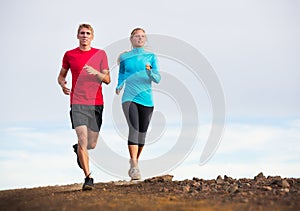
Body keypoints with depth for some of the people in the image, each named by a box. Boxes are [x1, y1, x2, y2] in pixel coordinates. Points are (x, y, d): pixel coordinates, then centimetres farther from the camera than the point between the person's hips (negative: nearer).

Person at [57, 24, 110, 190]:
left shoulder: (100, 54, 7)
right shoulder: (69, 55, 7)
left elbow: (107, 79, 4)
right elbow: (61, 76, 19)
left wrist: (95, 72, -15)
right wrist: (63, 84, -4)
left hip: (96, 103, 2)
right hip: (77, 103, -2)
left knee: (92, 144, 9)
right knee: (83, 139, -16)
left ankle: (78, 149, 44)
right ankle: (88, 178, -12)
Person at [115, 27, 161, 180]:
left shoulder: (151, 57, 7)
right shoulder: (124, 57, 8)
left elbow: (157, 79, 0)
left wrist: (150, 72, -19)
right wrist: (119, 87, 5)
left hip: (146, 99, 2)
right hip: (129, 98, -2)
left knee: (142, 132, 8)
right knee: (133, 129, -19)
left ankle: (135, 161, 29)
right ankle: (134, 167, -24)